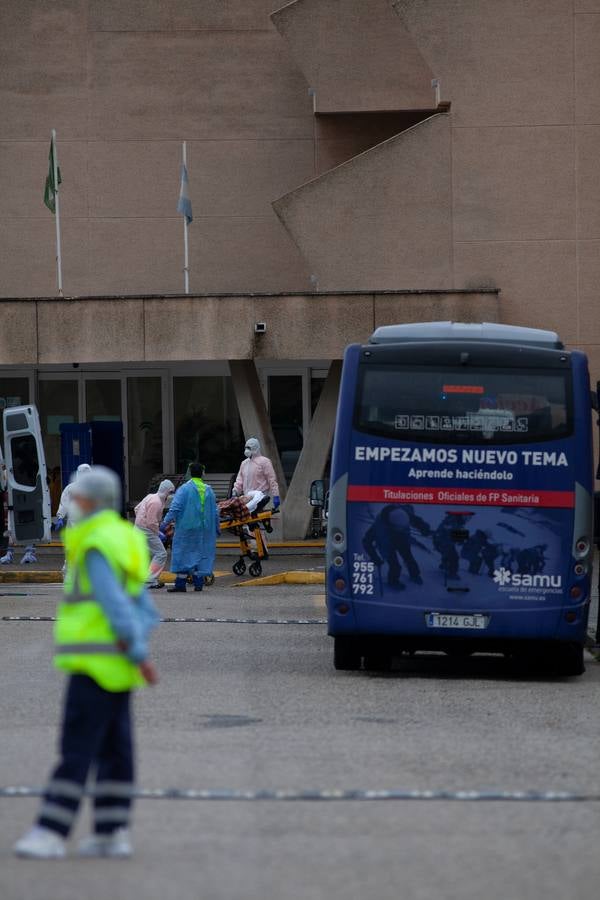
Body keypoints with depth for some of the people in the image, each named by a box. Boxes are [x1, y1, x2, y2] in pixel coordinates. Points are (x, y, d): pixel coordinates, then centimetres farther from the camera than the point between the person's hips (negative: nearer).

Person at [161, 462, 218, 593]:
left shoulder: (184, 489, -9)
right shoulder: (209, 490, 7)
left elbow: (174, 509, -14)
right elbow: (215, 512, 13)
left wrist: (165, 524, -11)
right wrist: (217, 529, 24)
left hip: (187, 528, -4)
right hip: (205, 529, 4)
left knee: (183, 554, -1)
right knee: (202, 553, 11)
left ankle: (180, 584, -4)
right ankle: (198, 582, 8)